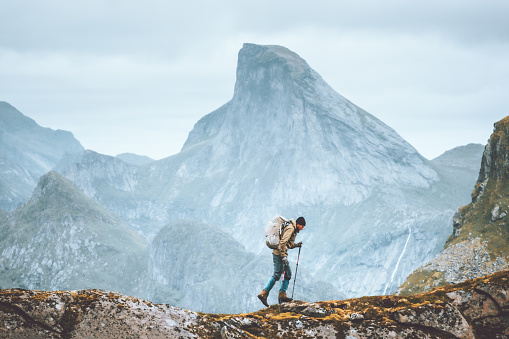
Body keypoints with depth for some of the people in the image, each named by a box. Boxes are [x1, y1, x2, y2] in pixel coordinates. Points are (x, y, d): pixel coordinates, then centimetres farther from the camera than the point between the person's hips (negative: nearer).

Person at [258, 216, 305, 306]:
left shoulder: (293, 229, 20)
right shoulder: (290, 228, -12)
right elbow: (283, 242, -21)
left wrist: (296, 245, 11)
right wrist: (284, 256, -23)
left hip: (282, 254, 10)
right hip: (279, 254, -10)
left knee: (288, 274, 8)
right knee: (277, 274, -9)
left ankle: (282, 295, 6)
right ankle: (263, 294, -8)